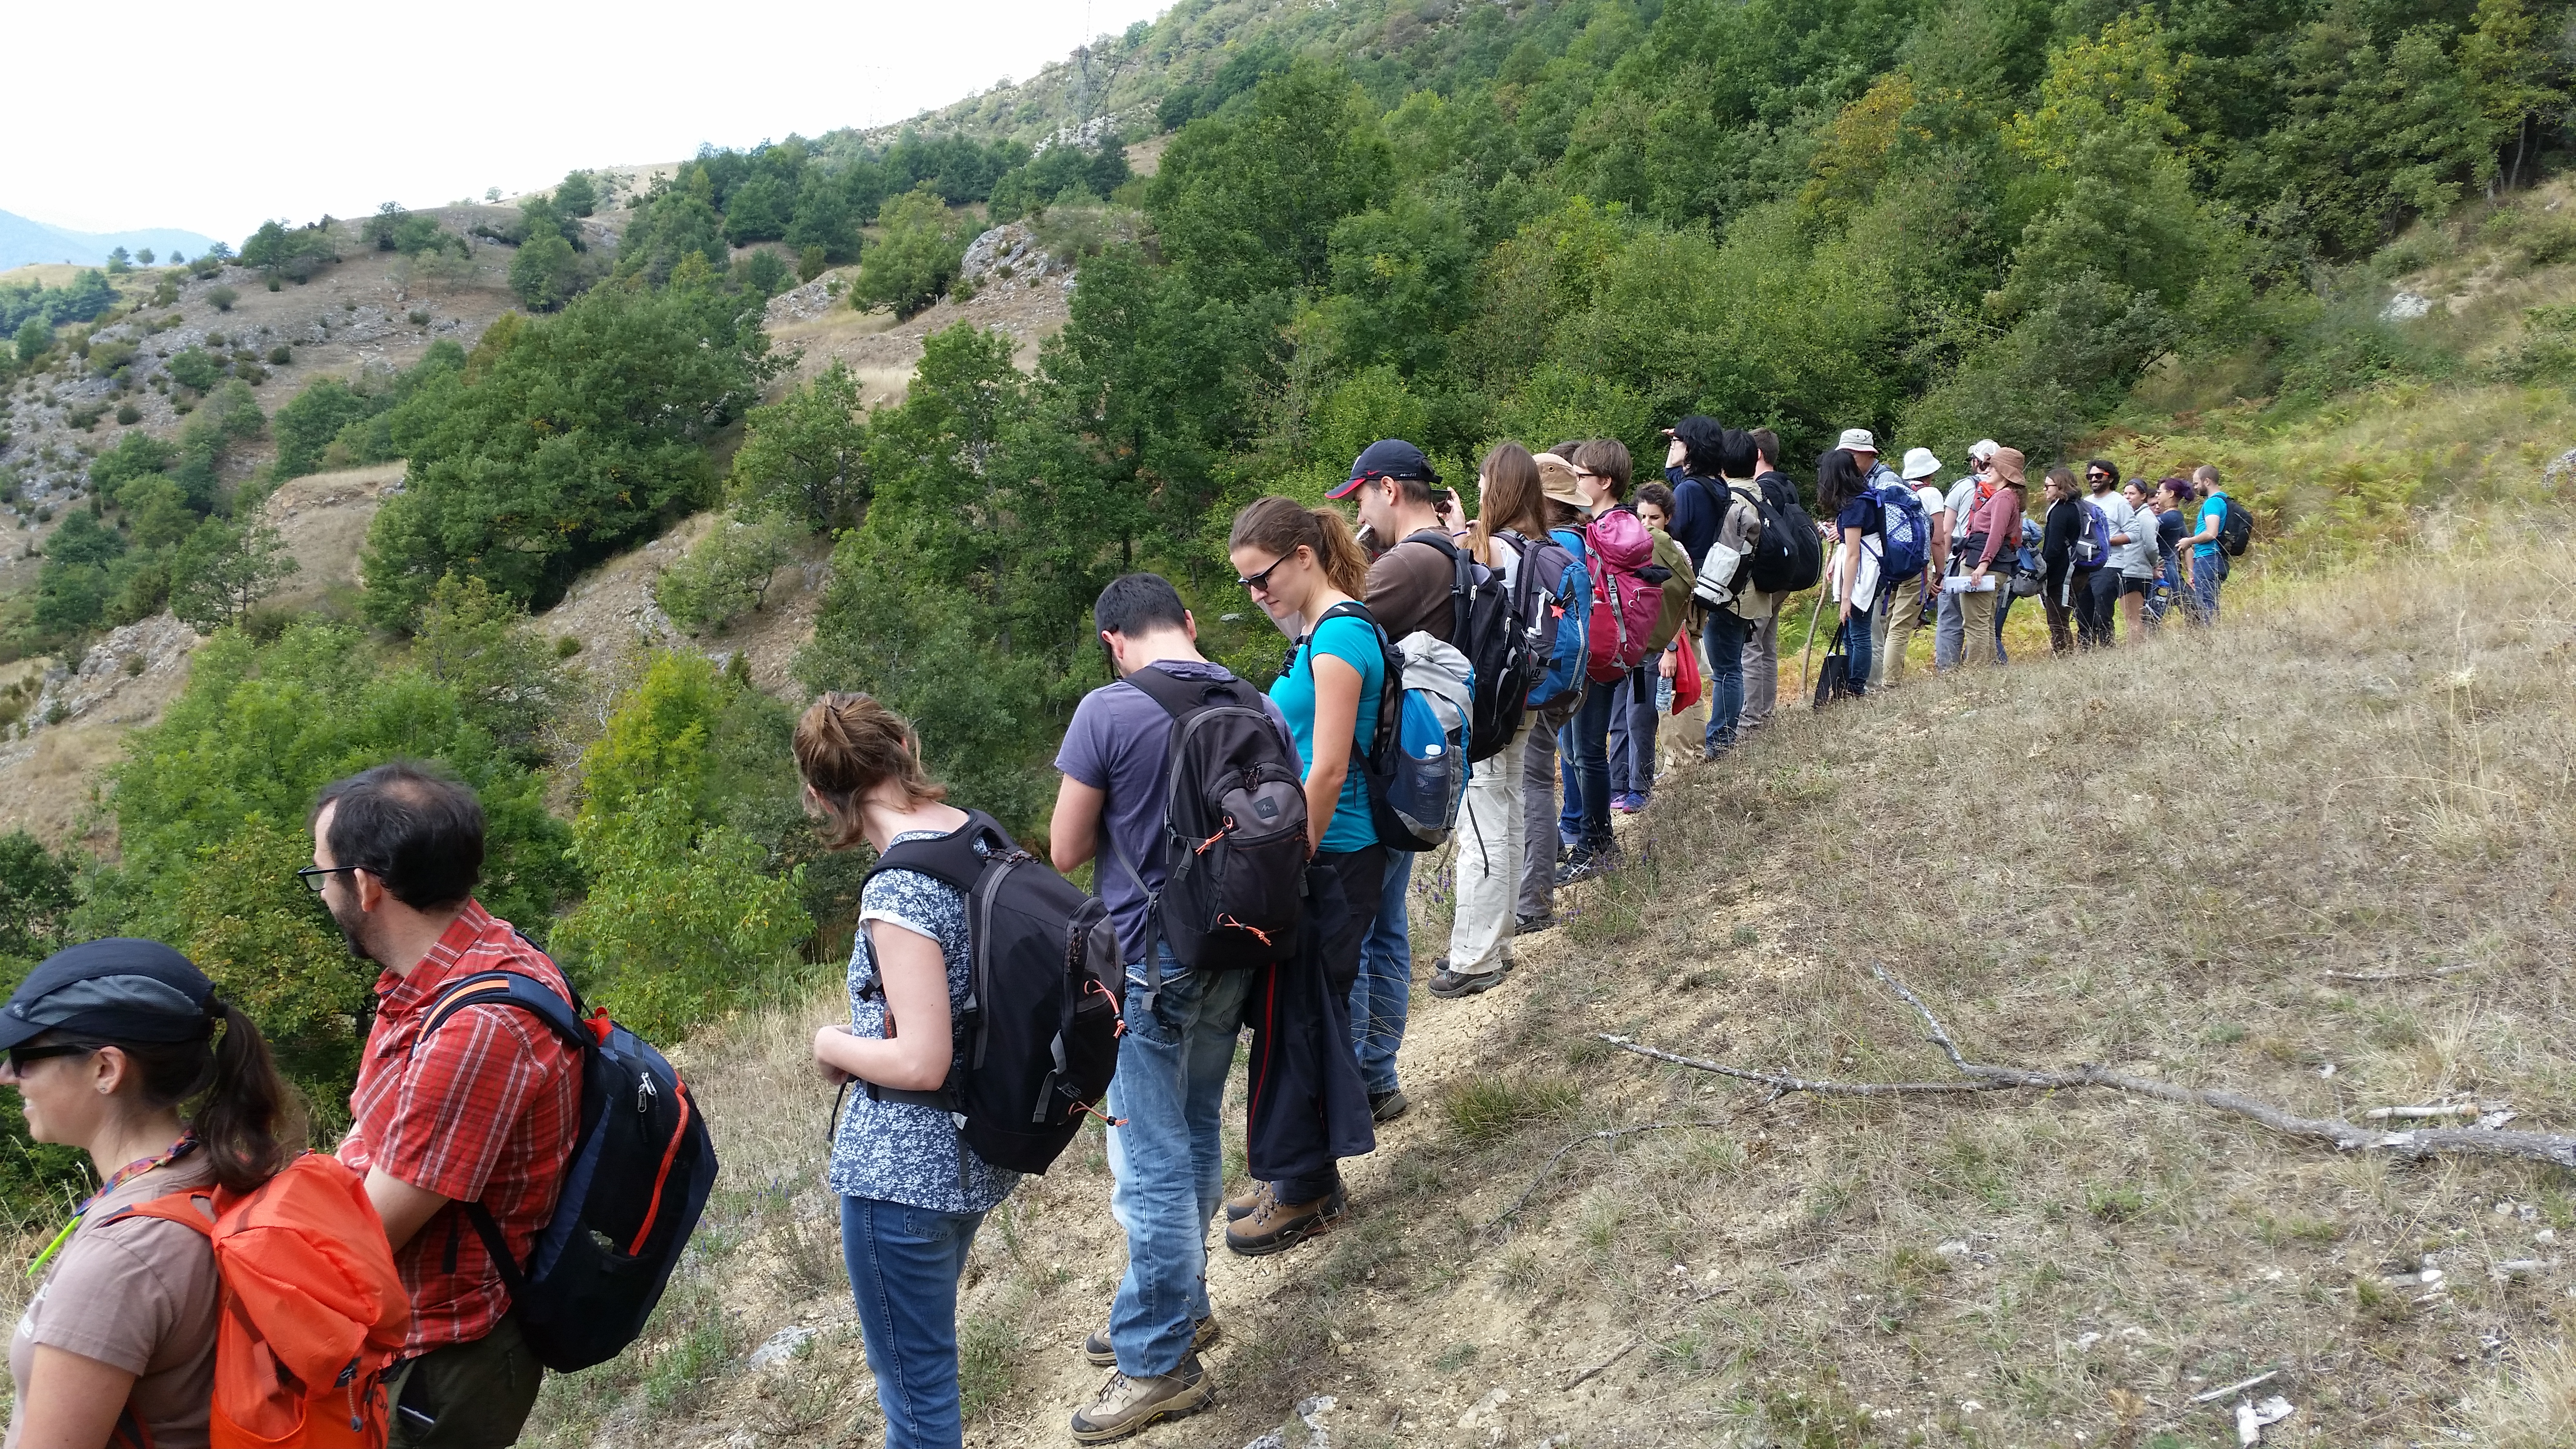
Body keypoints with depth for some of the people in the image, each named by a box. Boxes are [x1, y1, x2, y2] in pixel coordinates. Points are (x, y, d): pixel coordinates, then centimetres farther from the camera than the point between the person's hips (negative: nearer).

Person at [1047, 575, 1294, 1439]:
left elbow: (1065, 852, -8)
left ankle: (1162, 1363, 12)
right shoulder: (1260, 709, 2)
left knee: (1151, 1160, 2)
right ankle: (1178, 1308, 34)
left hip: (1150, 965, -6)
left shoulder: (1108, 712, -15)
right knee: (1197, 1134, 20)